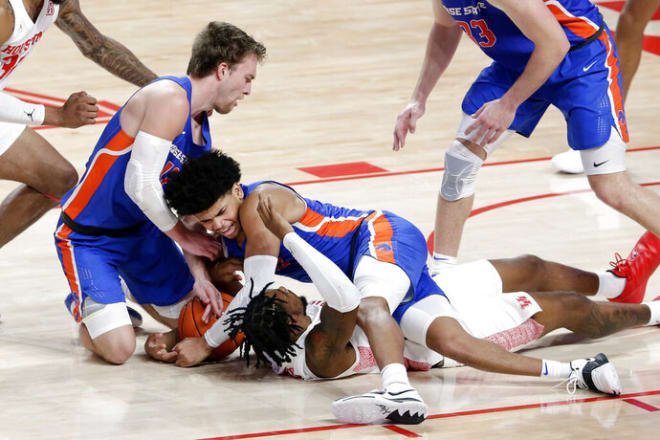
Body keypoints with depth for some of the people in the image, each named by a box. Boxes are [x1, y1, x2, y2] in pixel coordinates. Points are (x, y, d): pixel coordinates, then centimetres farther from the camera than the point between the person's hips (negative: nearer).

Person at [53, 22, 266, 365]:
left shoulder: (201, 131, 6)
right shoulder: (170, 98, -25)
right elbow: (140, 185, -30)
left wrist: (198, 274, -8)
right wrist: (181, 235, -14)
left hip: (142, 233, 9)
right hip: (87, 236, -9)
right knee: (118, 348, -19)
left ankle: (127, 289, 31)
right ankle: (84, 303, 12)